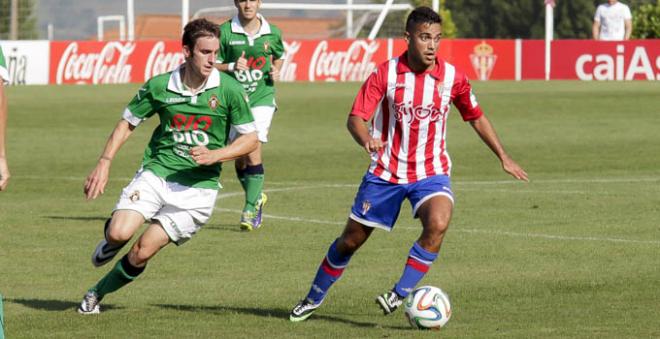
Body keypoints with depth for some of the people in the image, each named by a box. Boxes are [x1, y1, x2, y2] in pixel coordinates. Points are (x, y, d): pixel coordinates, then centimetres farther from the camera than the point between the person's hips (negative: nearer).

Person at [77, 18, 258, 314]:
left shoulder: (229, 90, -8)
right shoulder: (159, 86, -4)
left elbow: (250, 139, -1)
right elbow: (128, 122, 10)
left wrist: (214, 155, -16)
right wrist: (104, 163, 1)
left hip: (199, 184, -1)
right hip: (157, 171, 1)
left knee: (142, 253, -8)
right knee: (120, 233, -20)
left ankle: (98, 292, 18)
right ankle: (110, 240, 19)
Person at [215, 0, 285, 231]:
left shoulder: (272, 34, 1)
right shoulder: (225, 32, -5)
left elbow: (279, 56, 21)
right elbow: (212, 64, -2)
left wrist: (276, 71, 0)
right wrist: (232, 67, -21)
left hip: (261, 99, -1)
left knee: (253, 152, -15)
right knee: (239, 158, 6)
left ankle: (250, 208, -8)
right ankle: (257, 197, 31)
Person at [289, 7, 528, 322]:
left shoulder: (452, 77, -6)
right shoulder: (385, 74, -11)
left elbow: (476, 117, 10)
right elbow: (355, 118, -13)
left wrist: (503, 157, 11)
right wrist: (366, 139, -36)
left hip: (431, 172, 0)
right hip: (386, 172, 0)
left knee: (438, 224, -30)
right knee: (351, 239, 8)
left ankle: (400, 294, -19)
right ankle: (313, 299, 30)